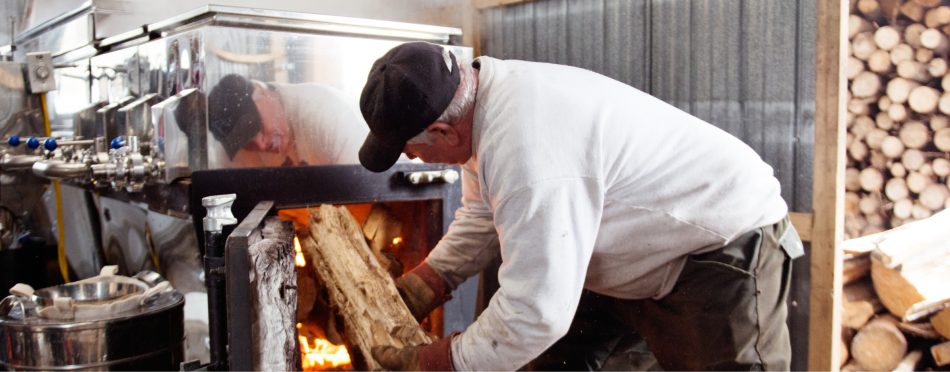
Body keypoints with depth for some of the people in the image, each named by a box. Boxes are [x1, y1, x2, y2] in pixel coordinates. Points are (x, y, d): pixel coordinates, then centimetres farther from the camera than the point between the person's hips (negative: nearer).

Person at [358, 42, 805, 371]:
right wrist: (408, 296, 3)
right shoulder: (486, 96, -6)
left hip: (727, 251, -9)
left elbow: (535, 312, -35)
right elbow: (480, 221, 9)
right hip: (649, 245, 10)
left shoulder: (526, 150, -37)